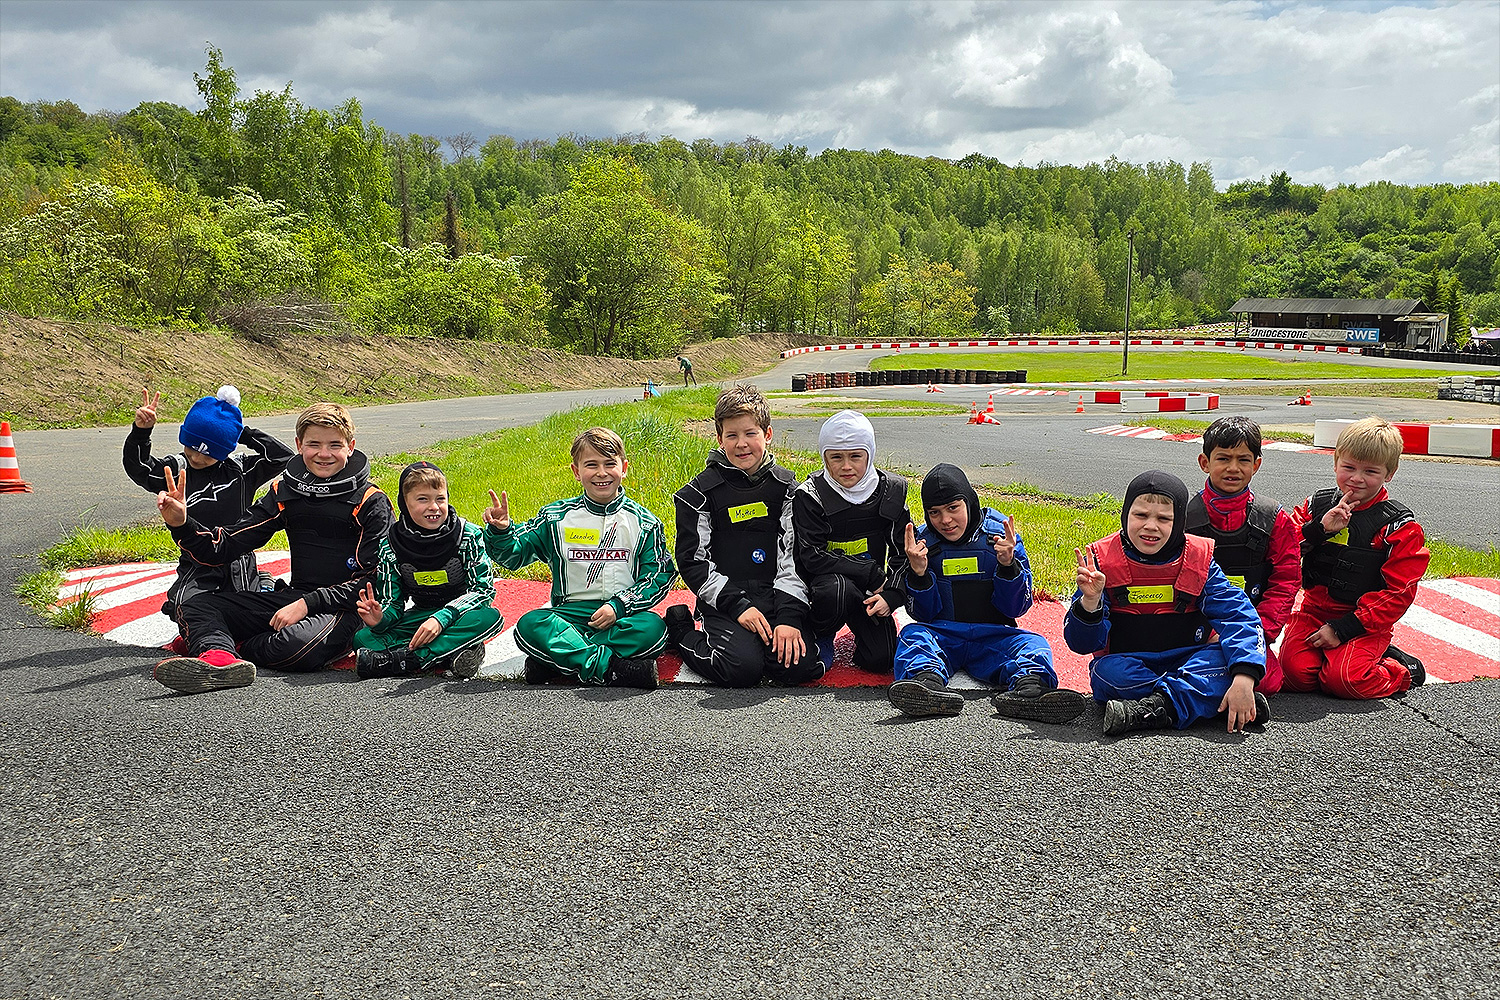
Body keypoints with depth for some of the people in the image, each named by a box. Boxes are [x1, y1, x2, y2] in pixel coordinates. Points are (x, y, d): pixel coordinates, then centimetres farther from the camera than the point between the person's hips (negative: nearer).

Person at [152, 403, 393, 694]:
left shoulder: (371, 502, -6)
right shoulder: (285, 492, 9)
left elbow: (370, 578, -10)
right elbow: (225, 547, 7)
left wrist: (307, 604, -18)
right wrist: (182, 524, -11)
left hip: (344, 605, -6)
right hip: (294, 595, 6)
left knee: (297, 648, -37)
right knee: (195, 608, -7)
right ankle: (219, 659, -40)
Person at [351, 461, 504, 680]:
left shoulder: (469, 535, -13)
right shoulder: (391, 544, -7)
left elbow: (483, 589, -16)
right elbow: (392, 602, -2)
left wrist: (442, 618, -30)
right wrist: (381, 619, -28)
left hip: (459, 615, -2)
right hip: (420, 617, 2)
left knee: (490, 617, -36)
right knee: (363, 638, -20)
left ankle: (403, 659, -34)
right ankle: (450, 654, -31)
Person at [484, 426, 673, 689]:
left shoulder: (644, 522, 6)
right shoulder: (557, 517, 7)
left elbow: (660, 574, 2)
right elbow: (513, 554, 8)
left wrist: (619, 605, -11)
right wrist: (500, 531, -15)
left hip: (623, 615, 0)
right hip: (570, 614, 0)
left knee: (653, 628, -33)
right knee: (529, 625, -29)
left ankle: (554, 661, -28)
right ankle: (611, 668, -36)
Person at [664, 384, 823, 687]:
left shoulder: (785, 485, 6)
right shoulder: (699, 493, -1)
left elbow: (793, 555, 0)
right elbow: (693, 562, -3)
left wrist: (789, 616, -12)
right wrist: (738, 605, -13)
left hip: (775, 597, 2)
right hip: (723, 601, -2)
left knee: (802, 665, -21)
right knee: (743, 668, -26)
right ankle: (682, 631, 3)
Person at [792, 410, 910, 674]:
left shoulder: (891, 490, -3)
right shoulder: (810, 494, -12)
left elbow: (903, 553, 2)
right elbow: (812, 558, -18)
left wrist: (892, 594, -14)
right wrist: (873, 576, -18)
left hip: (870, 591, 3)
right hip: (822, 583, -2)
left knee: (882, 659, -14)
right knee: (836, 589, -38)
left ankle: (860, 625, 21)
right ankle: (820, 635, -3)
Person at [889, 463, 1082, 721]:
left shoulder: (1001, 536, 2)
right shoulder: (922, 542, 3)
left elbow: (1016, 608, -1)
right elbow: (922, 614, 0)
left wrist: (1008, 564, -18)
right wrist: (918, 573, -18)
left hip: (992, 638, 0)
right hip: (941, 635, 0)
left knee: (1033, 642, -27)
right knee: (912, 634, -30)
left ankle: (1028, 686, -58)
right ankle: (928, 682, -60)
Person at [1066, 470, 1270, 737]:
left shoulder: (1199, 560, -3)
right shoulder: (1103, 560, -7)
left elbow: (1239, 616, -12)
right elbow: (1082, 643, -9)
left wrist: (1244, 678, -29)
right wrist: (1090, 602, -32)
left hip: (1188, 661, 1)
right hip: (1127, 663, -1)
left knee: (1222, 658, -27)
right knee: (1108, 673, -33)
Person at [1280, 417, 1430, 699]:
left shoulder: (1399, 525, -6)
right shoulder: (1318, 504, 5)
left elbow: (1398, 593, -10)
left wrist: (1343, 628, -17)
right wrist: (1319, 529, -19)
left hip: (1365, 622, -3)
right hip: (1314, 610, 3)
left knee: (1343, 680, -24)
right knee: (1296, 672, -20)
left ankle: (1403, 671, 7)